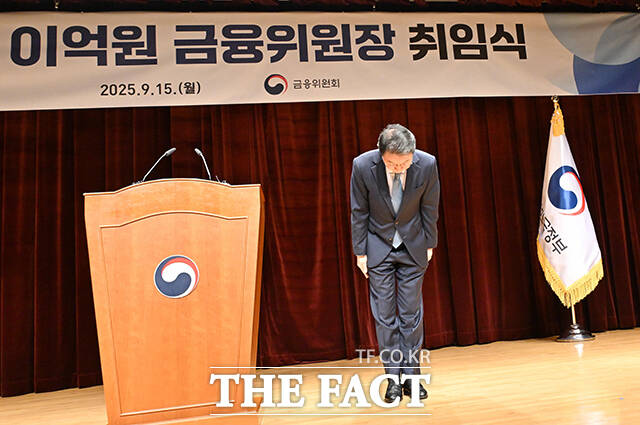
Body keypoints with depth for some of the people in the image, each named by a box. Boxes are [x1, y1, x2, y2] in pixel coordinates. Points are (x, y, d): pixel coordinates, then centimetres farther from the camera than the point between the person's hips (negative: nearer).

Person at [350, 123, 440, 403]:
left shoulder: (427, 164, -18)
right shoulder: (363, 165, -21)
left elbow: (429, 208, -3)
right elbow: (359, 212, -8)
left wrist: (430, 245, 4)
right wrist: (360, 252, -5)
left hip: (413, 245, 1)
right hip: (378, 246, 0)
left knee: (411, 313, 6)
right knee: (384, 315, 3)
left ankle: (411, 375, 20)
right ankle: (393, 378, 16)